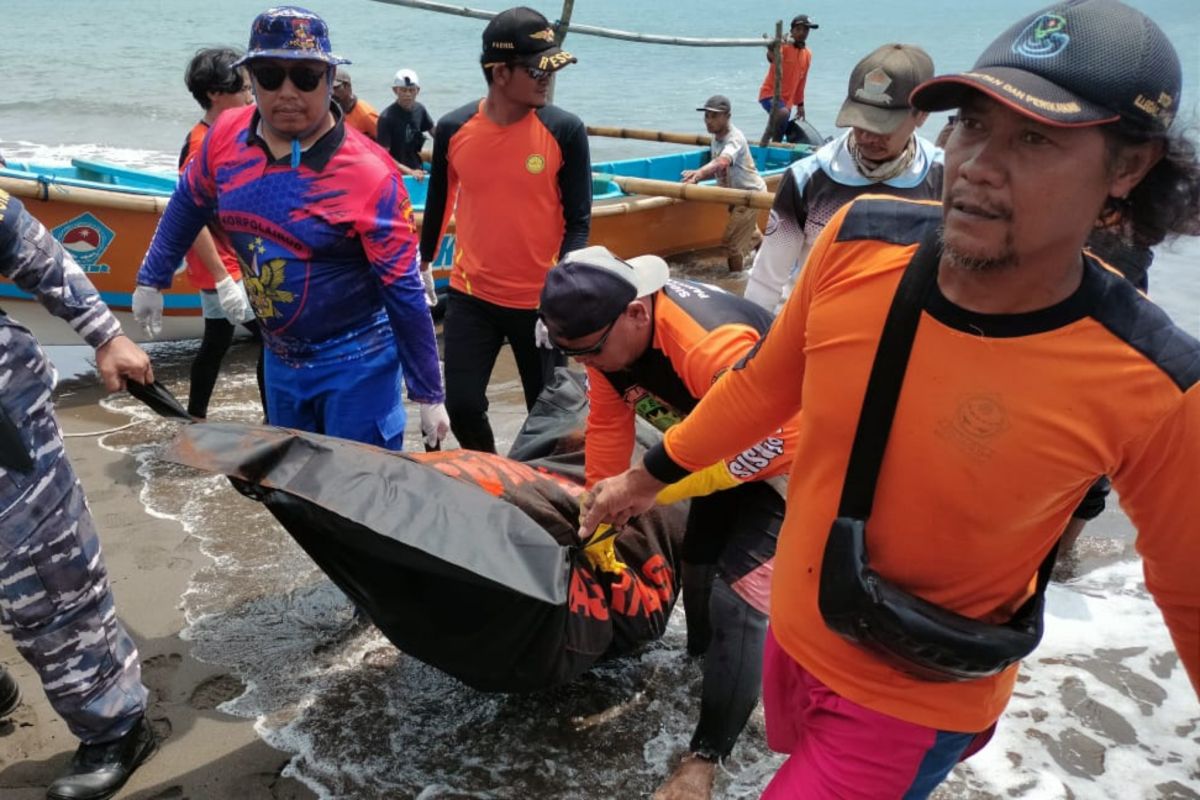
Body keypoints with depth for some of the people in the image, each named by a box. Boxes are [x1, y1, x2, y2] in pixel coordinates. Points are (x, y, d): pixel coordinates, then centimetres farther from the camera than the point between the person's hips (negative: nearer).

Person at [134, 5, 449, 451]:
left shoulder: (369, 175, -23)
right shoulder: (226, 137, -6)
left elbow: (404, 293, -19)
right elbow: (188, 205, 14)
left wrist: (429, 396, -15)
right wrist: (151, 280, 22)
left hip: (356, 362, -6)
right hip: (279, 358, 6)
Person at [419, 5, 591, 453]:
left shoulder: (565, 131, -10)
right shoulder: (453, 129, -5)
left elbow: (578, 221, -8)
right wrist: (423, 262, 22)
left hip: (540, 299, -1)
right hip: (470, 295, 2)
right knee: (462, 406, 4)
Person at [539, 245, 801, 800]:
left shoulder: (713, 346, -42)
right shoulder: (607, 335, -15)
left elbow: (768, 443, -37)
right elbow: (607, 429, -6)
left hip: (784, 462, -8)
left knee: (736, 598, -13)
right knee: (696, 565, 19)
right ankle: (705, 665, 48)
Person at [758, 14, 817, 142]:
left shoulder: (808, 54, 8)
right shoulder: (784, 46, -13)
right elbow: (772, 58, -38)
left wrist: (800, 104, 20)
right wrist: (771, 49, -62)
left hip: (788, 100, 7)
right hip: (770, 94, -7)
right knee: (783, 113, -36)